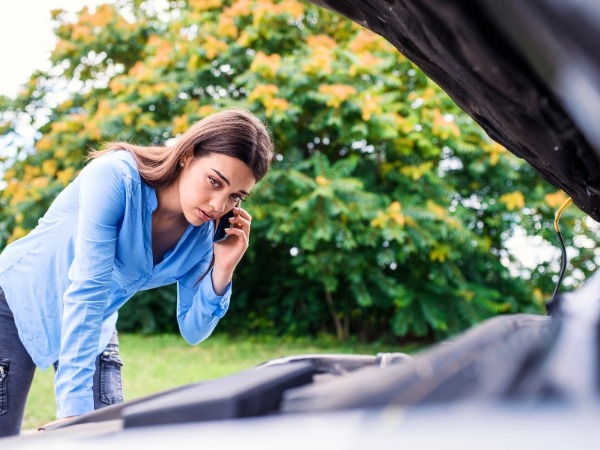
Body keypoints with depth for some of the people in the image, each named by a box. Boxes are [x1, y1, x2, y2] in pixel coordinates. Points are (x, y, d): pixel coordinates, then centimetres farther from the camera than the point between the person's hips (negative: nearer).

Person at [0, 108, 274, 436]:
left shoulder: (203, 233, -12)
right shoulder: (115, 176, -30)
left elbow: (192, 331, -7)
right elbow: (86, 291, -34)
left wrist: (222, 271, -24)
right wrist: (73, 406, -37)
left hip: (92, 328, 5)